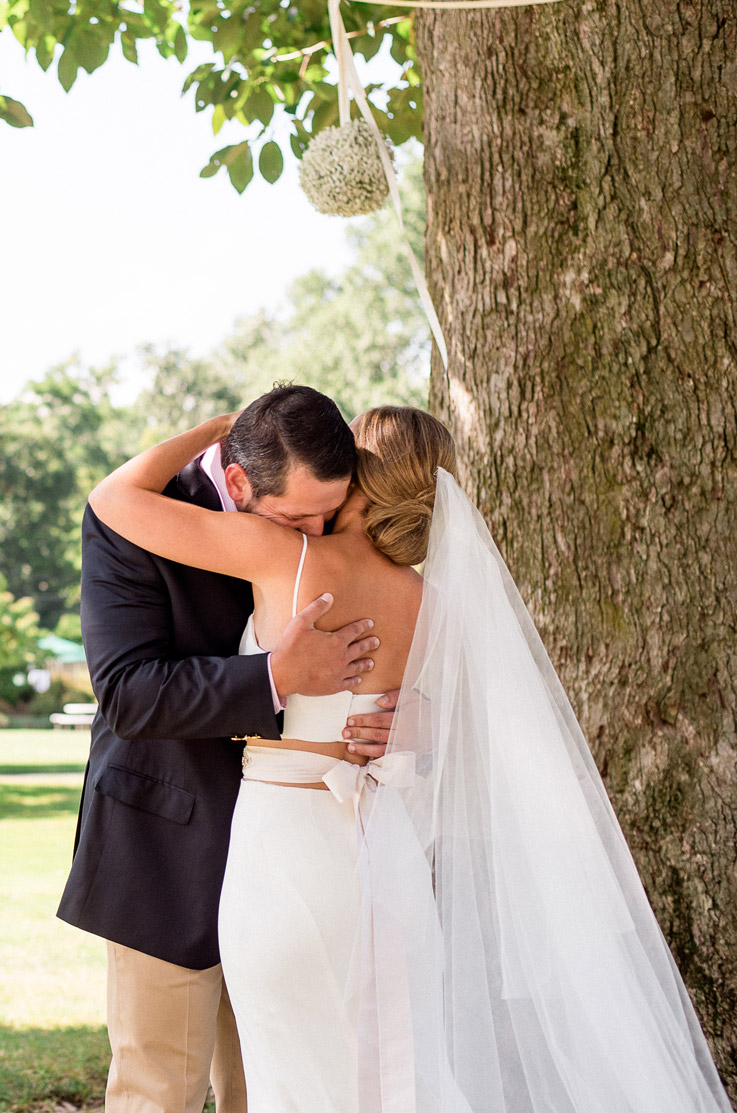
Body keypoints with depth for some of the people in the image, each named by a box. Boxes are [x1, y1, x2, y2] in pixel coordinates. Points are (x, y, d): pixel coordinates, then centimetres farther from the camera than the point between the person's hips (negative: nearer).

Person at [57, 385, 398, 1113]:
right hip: (170, 849, -5)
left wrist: (396, 718, -15)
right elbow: (128, 693, -23)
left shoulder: (315, 529, 1)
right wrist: (279, 678, -34)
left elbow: (368, 665, 9)